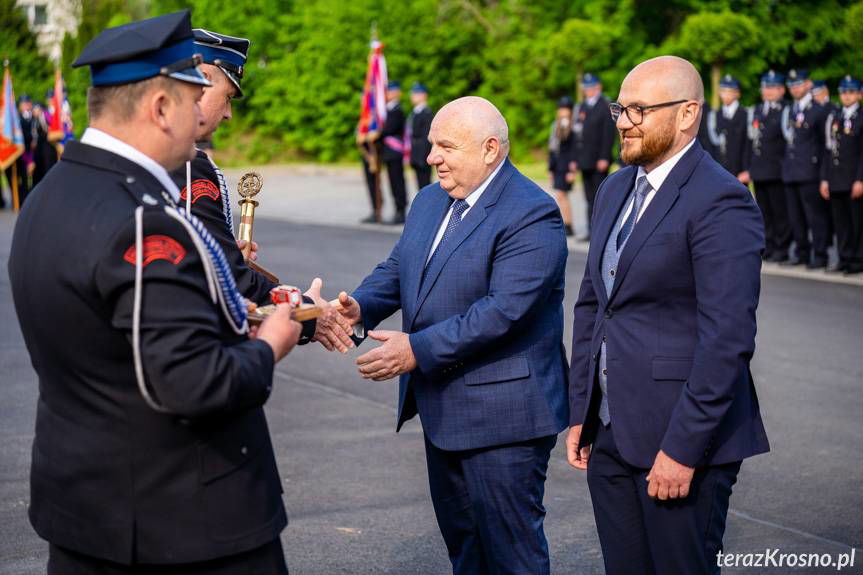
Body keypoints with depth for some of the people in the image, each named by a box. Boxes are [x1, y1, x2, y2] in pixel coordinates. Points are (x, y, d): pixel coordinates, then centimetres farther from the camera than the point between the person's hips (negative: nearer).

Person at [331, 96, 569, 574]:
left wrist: (418, 349, -26)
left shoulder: (532, 215, -18)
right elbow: (396, 270, 10)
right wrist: (359, 308, -12)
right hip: (442, 408, 9)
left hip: (501, 412, -9)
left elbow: (503, 309, -26)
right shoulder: (430, 201, 10)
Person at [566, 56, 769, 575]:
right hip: (612, 435, 8)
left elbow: (729, 338, -20)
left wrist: (682, 448, -20)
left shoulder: (721, 202, -15)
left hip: (683, 436, -8)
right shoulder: (617, 189, 12)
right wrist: (581, 413, 13)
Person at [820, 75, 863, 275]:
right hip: (835, 180, 5)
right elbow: (828, 150, 12)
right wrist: (824, 179, 6)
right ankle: (845, 258, 15)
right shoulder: (833, 118, 13)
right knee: (841, 221, 7)